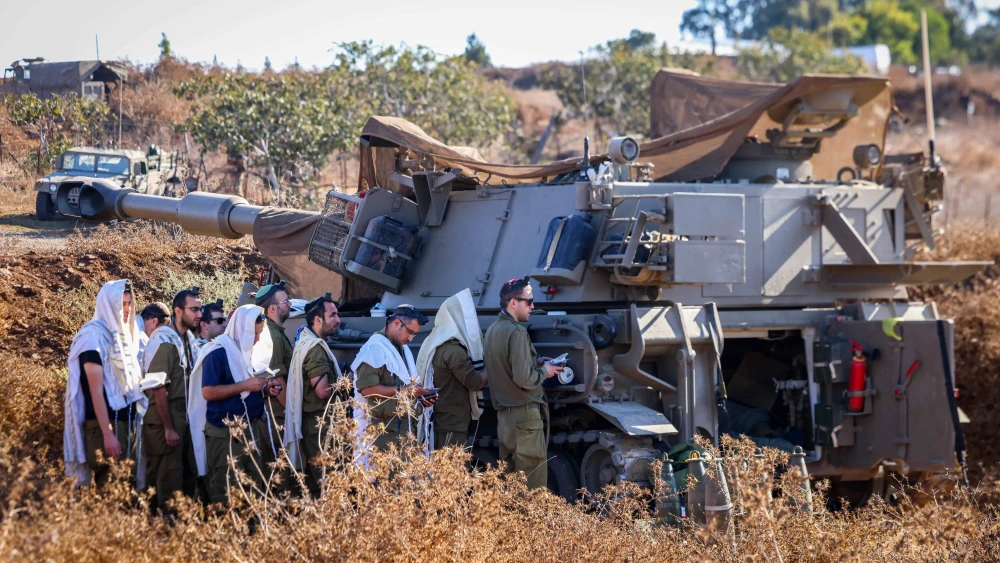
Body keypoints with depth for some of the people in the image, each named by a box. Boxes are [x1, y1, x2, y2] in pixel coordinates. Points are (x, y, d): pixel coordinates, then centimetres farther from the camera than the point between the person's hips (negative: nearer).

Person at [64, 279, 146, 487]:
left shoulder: (122, 335, 14)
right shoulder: (94, 336, -10)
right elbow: (96, 390, -15)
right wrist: (107, 433, -20)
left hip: (125, 420, 8)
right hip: (104, 424, -8)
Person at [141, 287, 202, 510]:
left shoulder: (189, 339, 10)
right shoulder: (164, 341, -14)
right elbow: (159, 389, -18)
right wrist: (168, 428, -18)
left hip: (186, 417, 8)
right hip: (167, 418, -8)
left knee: (189, 477, 12)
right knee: (169, 482, -2)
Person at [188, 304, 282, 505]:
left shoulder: (249, 350, 13)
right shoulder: (218, 352, -12)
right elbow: (208, 392, -18)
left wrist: (265, 386, 2)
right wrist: (245, 385, -20)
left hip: (251, 428, 8)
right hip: (226, 432, -8)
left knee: (254, 486, 8)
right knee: (225, 491, -6)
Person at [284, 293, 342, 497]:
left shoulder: (305, 343, 15)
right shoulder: (316, 348, -17)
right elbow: (323, 390, -24)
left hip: (311, 423, 10)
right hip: (319, 425, -10)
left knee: (313, 483, 13)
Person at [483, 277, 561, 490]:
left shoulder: (492, 330, 12)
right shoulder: (516, 332, -16)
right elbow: (524, 379, -22)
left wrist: (537, 363, 14)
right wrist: (544, 372, -4)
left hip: (503, 414, 9)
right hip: (524, 412, -9)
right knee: (533, 478, -7)